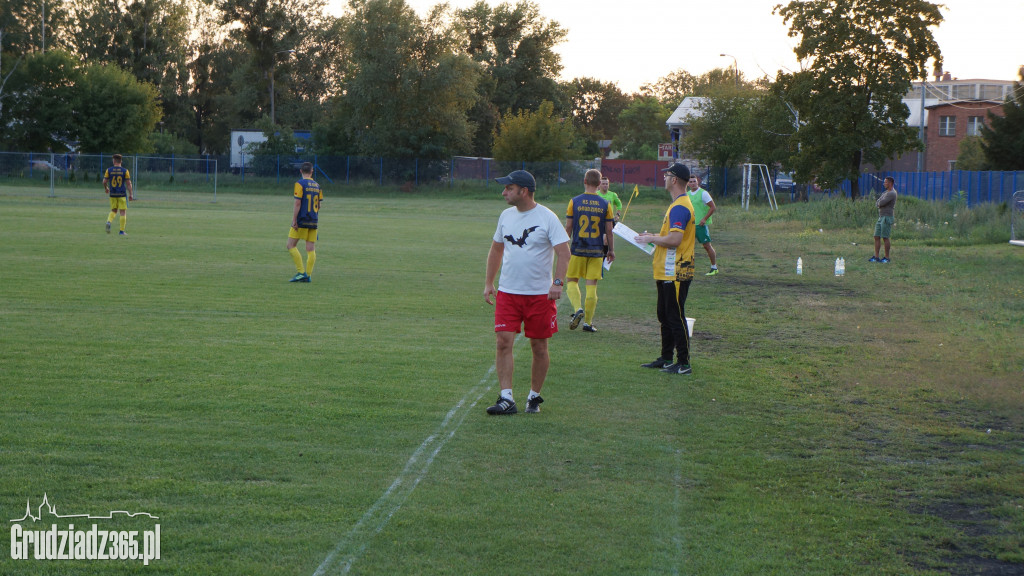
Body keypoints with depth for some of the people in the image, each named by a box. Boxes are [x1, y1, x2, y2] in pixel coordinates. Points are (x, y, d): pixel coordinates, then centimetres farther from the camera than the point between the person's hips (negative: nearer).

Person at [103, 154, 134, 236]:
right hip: (122, 194, -2)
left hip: (112, 194, 2)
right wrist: (131, 194, 0)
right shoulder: (125, 171, -4)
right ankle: (122, 231, 3)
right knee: (123, 212, 4)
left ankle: (109, 222, -12)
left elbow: (104, 181, 0)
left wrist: (106, 188, 21)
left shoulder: (109, 170, -1)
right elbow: (128, 183, -5)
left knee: (113, 211, 17)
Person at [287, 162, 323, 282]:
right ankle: (308, 275, 0)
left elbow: (297, 203, -14)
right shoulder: (317, 185, 10)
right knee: (311, 249, 4)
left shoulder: (300, 184, -8)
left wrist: (294, 220, -12)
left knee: (291, 245, 0)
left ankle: (301, 272, -8)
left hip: (302, 220, -6)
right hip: (313, 222, 6)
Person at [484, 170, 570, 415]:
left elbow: (563, 252, -11)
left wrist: (557, 282, -23)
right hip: (507, 292, 4)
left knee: (539, 347, 5)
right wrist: (488, 283, 16)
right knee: (504, 342, -9)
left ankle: (534, 397, 20)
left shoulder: (547, 217, -8)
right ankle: (506, 398, -10)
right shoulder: (506, 216, 8)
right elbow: (496, 249, 20)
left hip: (540, 294, -4)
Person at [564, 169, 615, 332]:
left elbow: (568, 228, -1)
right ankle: (588, 322, 6)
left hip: (578, 250, -1)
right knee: (592, 285, 5)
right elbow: (609, 231, 2)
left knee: (571, 280, 12)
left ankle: (577, 308, -13)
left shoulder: (574, 202, -3)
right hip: (597, 251, 1)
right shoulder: (605, 204, -1)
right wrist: (611, 250, 13)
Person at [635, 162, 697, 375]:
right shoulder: (678, 204, 16)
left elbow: (674, 240, -27)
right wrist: (653, 237, 15)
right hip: (667, 273, 11)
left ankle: (683, 363, -3)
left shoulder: (679, 207, -19)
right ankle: (666, 358, 26)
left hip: (675, 274, -11)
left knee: (676, 318, -6)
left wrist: (652, 238, -13)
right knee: (665, 317, 18)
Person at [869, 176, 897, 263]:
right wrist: (879, 203, -7)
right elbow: (877, 203, 15)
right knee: (877, 237, 5)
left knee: (885, 238, -7)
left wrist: (879, 203, 2)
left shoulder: (892, 193, -13)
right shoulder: (885, 193, 19)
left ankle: (887, 257, 0)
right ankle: (876, 257, 7)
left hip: (887, 218, -10)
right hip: (881, 217, 10)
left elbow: (881, 203, -20)